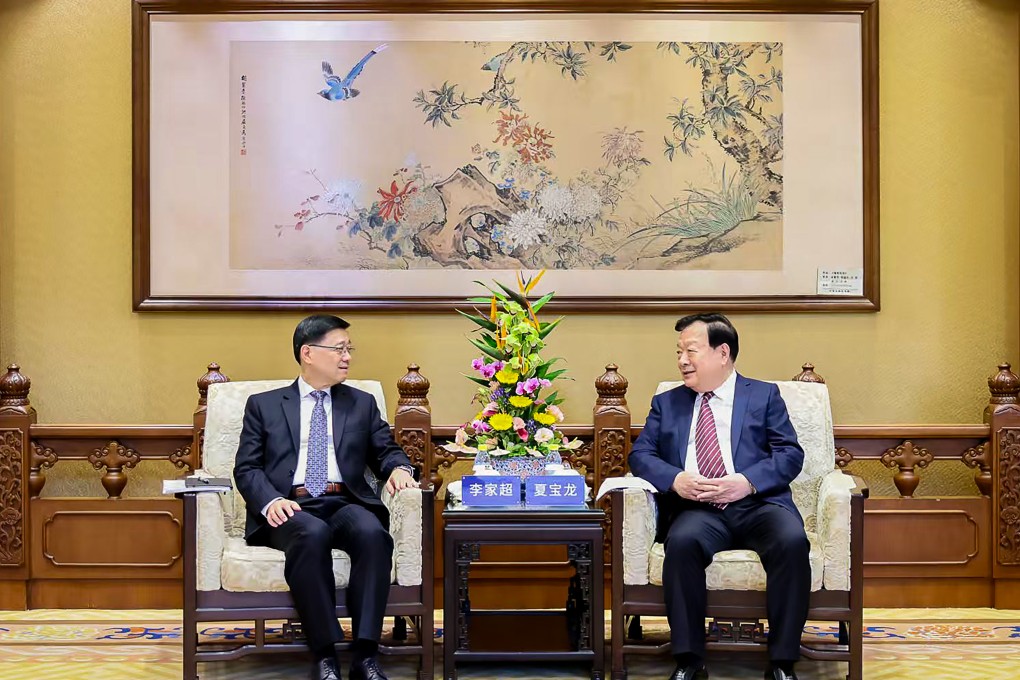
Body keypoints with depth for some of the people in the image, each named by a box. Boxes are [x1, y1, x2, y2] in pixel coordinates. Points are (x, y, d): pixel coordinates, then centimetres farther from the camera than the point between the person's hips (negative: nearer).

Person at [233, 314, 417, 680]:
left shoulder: (362, 403, 23)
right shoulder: (264, 405, 16)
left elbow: (386, 451, 20)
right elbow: (247, 468, 8)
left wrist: (398, 468, -6)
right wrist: (271, 500, -13)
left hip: (346, 504, 2)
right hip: (291, 509, -2)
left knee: (373, 533, -34)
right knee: (312, 534, -38)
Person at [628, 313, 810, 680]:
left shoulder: (764, 396, 16)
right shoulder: (666, 403, 22)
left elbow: (791, 454, 5)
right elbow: (640, 454, 12)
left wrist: (748, 481, -14)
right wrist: (675, 479, -10)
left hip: (758, 504, -1)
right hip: (698, 510, 1)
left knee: (792, 540, -33)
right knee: (682, 541, -34)